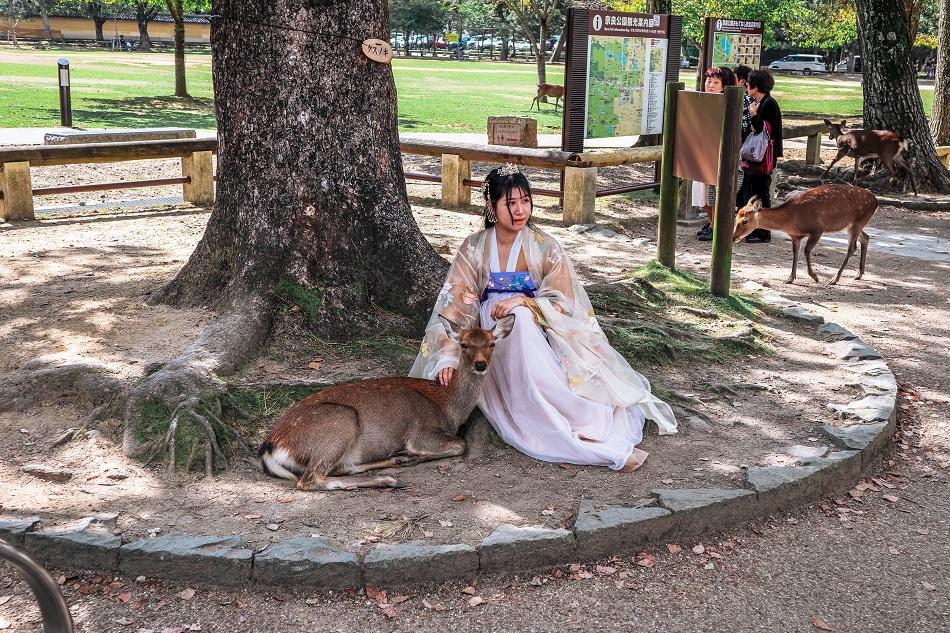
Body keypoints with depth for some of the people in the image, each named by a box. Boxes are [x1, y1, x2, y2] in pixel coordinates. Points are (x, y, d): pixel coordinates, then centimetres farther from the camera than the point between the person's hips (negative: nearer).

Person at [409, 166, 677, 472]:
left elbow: (563, 304, -4)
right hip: (491, 342, 1)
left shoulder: (546, 248, -1)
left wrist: (524, 303, -23)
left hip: (536, 339, -1)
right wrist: (448, 357, -16)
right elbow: (455, 307, -2)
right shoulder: (474, 249, 2)